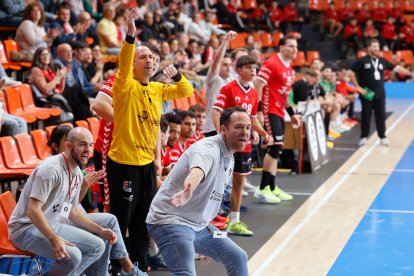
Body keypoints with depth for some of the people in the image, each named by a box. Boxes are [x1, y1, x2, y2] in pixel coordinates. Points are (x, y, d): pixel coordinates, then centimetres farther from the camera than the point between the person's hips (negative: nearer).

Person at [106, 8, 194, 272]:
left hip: (147, 163, 7)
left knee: (143, 219, 16)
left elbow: (186, 91, 17)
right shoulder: (126, 87, -10)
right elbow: (123, 65, -28)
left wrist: (175, 74, -3)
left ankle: (140, 263, 28)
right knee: (121, 218, -1)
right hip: (124, 162, -7)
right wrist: (131, 35, -42)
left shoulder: (158, 89, 9)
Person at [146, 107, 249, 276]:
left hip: (198, 225, 10)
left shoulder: (229, 160, 12)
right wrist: (188, 191, -67)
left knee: (237, 257, 14)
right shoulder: (208, 149, -19)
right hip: (172, 221, -10)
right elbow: (196, 172, -44)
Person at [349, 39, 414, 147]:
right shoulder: (362, 61, -6)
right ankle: (364, 137, 13)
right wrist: (358, 87, -8)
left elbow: (396, 68, 10)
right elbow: (351, 73, -5)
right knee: (366, 116, 2)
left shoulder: (382, 61, 7)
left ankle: (382, 137, 12)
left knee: (381, 116, 5)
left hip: (380, 94, 4)